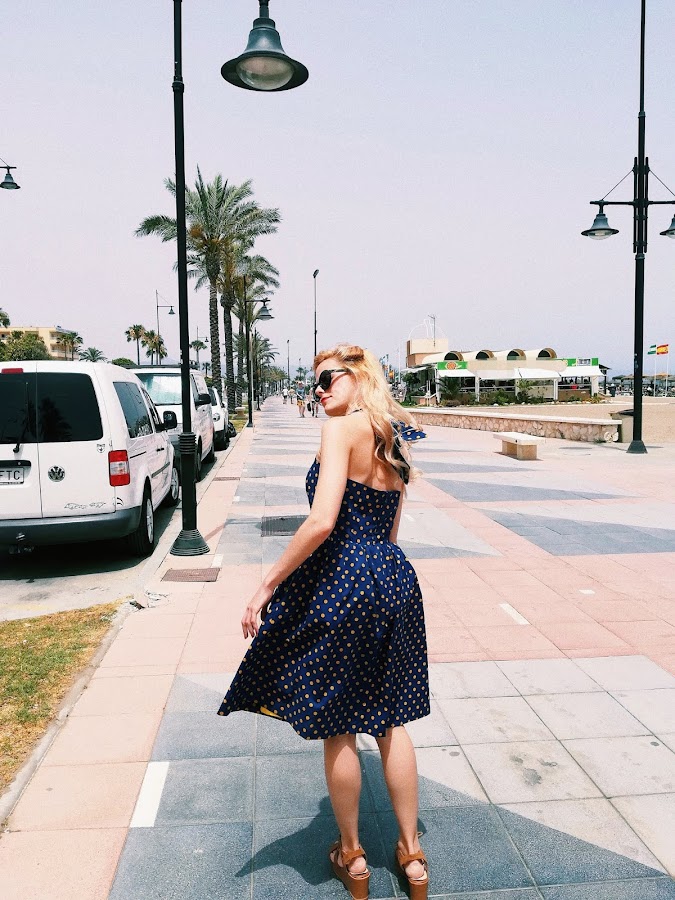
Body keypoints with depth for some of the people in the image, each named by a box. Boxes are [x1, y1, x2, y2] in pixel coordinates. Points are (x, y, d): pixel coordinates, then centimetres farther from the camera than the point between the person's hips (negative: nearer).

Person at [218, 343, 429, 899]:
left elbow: (322, 523, -22)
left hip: (340, 581, -8)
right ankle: (411, 852, 32)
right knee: (390, 720, 19)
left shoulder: (342, 428, -12)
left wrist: (268, 586, -16)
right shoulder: (396, 443, 12)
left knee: (337, 729, 12)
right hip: (395, 580, 8)